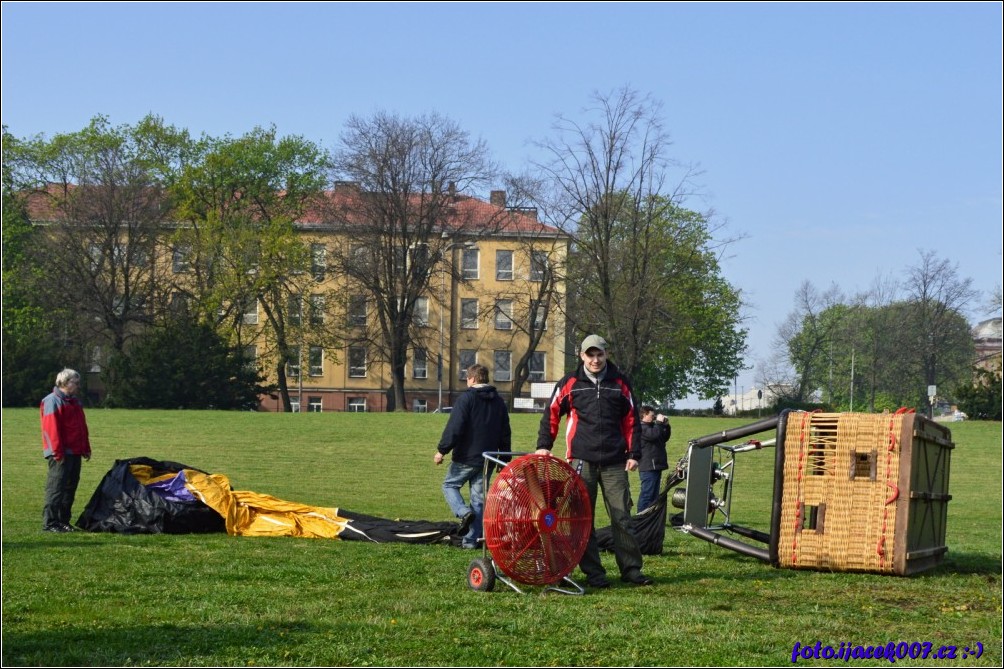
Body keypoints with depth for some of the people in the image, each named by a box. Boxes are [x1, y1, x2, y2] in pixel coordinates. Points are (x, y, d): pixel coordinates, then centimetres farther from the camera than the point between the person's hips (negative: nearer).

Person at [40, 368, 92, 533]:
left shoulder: (74, 402, 20)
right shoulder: (53, 401, -10)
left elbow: (82, 427, 24)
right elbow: (51, 428, -17)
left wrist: (86, 448, 18)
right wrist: (58, 452, -21)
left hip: (75, 452, 9)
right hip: (61, 454, -9)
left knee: (70, 488, 11)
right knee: (56, 488, -11)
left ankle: (63, 520, 18)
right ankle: (49, 523, -10)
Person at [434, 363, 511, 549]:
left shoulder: (466, 399, -10)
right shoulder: (499, 401, 11)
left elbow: (454, 428, -16)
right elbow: (505, 432, 15)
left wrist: (442, 450, -9)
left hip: (465, 457, -6)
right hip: (487, 459, 6)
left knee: (449, 485, 13)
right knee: (479, 498, 8)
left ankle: (464, 512, -12)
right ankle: (471, 539, 7)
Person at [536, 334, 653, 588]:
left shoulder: (620, 383, 8)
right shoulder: (570, 383, 4)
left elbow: (631, 420, 10)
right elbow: (551, 414, 8)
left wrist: (634, 453, 4)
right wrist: (544, 445, -1)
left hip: (614, 462, 1)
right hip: (582, 461, -1)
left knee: (622, 516, 1)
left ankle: (631, 569, 7)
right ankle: (592, 572, 7)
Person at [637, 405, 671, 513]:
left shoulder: (651, 426, 21)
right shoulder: (642, 428, -10)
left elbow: (665, 438, 26)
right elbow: (653, 435, -27)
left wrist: (666, 426, 13)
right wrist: (659, 422, -15)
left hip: (656, 466, 10)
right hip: (648, 467, -10)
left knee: (654, 494, 14)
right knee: (647, 494, -10)